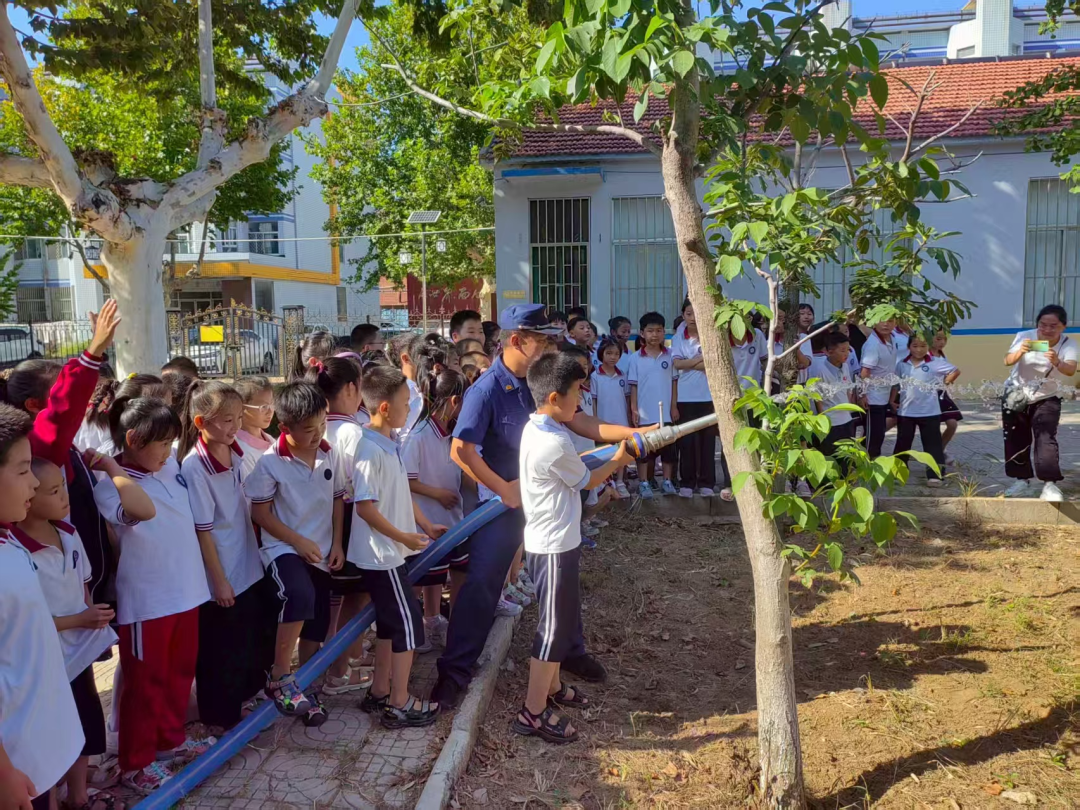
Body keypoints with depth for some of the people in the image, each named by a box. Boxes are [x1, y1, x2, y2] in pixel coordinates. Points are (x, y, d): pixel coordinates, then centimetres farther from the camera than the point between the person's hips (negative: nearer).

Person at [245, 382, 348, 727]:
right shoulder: (270, 462, -15)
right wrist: (298, 541, -15)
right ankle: (279, 678, -15)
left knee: (316, 625, 10)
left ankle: (306, 687, 33)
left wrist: (336, 544, 2)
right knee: (300, 596, -33)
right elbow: (260, 513, -10)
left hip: (320, 552, 5)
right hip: (284, 548, -5)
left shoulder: (331, 456, -2)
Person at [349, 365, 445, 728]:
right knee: (408, 623, -2)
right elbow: (364, 507, -23)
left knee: (390, 621, 17)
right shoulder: (371, 451, -22)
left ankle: (380, 691, 29)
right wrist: (402, 536, -18)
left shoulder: (391, 445, 7)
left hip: (391, 551, 9)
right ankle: (399, 704, 9)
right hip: (382, 553, -9)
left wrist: (426, 525, 17)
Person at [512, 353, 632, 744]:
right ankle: (533, 713, 12)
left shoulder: (535, 427, 3)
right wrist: (619, 459, 6)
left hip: (547, 540, 10)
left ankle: (551, 687, 39)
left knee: (561, 620, 23)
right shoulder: (555, 444, -26)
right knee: (555, 626, 1)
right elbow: (586, 481, -11)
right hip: (555, 546, -10)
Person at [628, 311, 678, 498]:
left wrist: (674, 406, 0)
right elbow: (633, 385, -1)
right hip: (645, 412, -1)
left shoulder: (670, 355, 0)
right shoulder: (636, 358, -2)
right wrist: (634, 409, -5)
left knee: (668, 447, 8)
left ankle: (667, 481, 19)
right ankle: (644, 483, 15)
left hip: (666, 411, 1)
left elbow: (674, 382, 4)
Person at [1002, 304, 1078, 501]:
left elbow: (1071, 371, -32)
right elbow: (1007, 361, -28)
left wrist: (1057, 362, -53)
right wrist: (1019, 352, -49)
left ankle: (1050, 484, -12)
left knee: (1046, 439, -18)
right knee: (1016, 440, 7)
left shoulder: (1069, 344, -14)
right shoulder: (1025, 336, -14)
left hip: (1047, 399, -1)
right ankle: (1023, 480, 23)